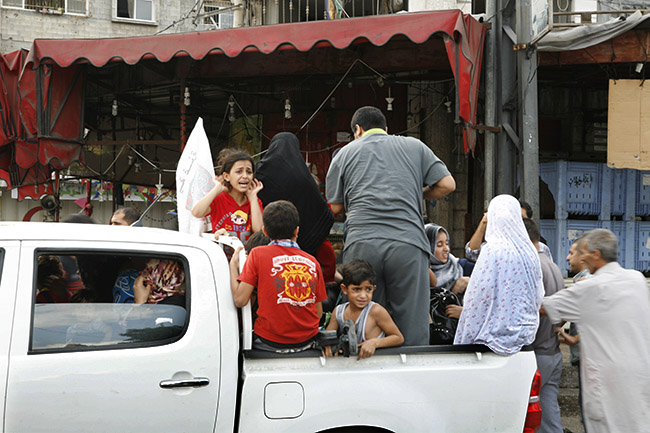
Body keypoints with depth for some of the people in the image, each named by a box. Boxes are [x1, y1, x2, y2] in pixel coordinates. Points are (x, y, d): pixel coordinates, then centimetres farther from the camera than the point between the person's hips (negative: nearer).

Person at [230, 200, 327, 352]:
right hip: (307, 341, 4)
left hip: (270, 342, -4)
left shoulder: (258, 254, -4)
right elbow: (318, 313, 6)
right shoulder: (312, 261, 5)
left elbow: (240, 300, -8)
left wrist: (233, 265, 6)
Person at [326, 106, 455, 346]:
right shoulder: (414, 146, 18)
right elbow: (447, 184, 11)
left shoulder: (345, 153, 18)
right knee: (413, 327, 2)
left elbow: (336, 207, 17)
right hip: (408, 243, 0)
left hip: (361, 244, 0)